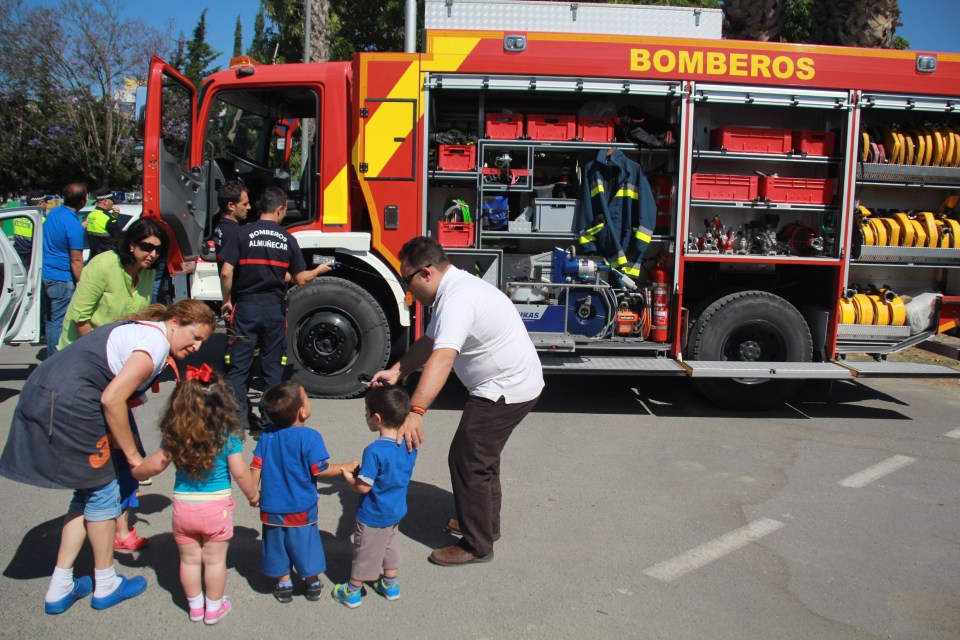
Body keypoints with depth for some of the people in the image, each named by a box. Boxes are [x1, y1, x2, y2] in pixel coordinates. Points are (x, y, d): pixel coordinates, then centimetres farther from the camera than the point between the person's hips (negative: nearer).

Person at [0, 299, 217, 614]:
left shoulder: (140, 328, 16)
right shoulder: (156, 343, -14)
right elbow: (112, 399, -21)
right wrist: (132, 453, -10)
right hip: (68, 407, -10)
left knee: (87, 495, 18)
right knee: (101, 492, 6)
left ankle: (59, 589, 24)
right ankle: (106, 586, 22)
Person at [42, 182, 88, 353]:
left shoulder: (53, 213, 6)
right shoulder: (74, 225, -20)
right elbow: (76, 260, -19)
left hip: (45, 274, 9)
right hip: (62, 280, -9)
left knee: (51, 319, 17)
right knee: (60, 322, -3)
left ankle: (51, 358, 26)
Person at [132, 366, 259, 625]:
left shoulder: (174, 434, -7)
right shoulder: (227, 434, -15)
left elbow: (156, 464, 2)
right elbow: (240, 472, -13)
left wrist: (136, 472, 24)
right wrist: (253, 495, 4)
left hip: (183, 506, 3)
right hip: (216, 507, -2)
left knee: (189, 560, 19)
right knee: (214, 561, 14)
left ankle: (195, 606, 36)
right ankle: (213, 608, 28)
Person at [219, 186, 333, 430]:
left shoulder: (243, 233, -5)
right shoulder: (287, 239, 0)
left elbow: (226, 272, -10)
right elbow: (300, 279, 3)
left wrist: (227, 300, 5)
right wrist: (319, 270, 23)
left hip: (245, 306, -1)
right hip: (274, 308, 1)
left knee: (238, 364, 7)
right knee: (273, 365, 12)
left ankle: (237, 417, 7)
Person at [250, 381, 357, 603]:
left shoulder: (267, 434, -7)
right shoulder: (310, 437, -21)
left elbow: (256, 466, -3)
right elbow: (321, 470, -17)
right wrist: (347, 467, -2)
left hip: (272, 507, 3)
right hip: (301, 509, -3)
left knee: (278, 545, 19)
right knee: (305, 543, 15)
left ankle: (284, 584, 31)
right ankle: (312, 583, 31)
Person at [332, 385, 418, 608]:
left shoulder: (374, 451, -31)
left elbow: (363, 487, -25)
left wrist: (348, 476, -6)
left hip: (373, 516, -6)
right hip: (396, 512, 6)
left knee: (365, 554, 13)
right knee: (390, 547, 26)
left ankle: (353, 592, 32)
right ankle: (390, 585, 42)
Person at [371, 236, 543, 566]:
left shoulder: (458, 298, -26)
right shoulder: (455, 289, 8)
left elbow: (442, 358, -40)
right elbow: (429, 341, 14)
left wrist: (415, 411, -47)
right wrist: (396, 371, 3)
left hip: (505, 391, -11)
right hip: (513, 385, 11)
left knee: (467, 461, -3)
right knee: (482, 456, 24)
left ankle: (477, 546, 10)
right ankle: (485, 523, 41)